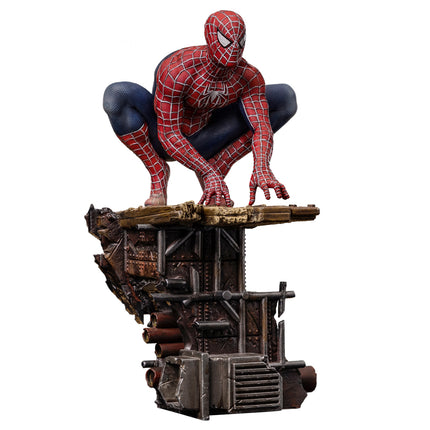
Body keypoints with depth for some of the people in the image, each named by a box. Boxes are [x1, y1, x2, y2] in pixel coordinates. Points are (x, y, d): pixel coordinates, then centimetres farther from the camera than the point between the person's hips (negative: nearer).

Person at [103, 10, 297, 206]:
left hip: (202, 142, 4)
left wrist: (262, 168, -47)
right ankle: (157, 170, -11)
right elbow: (168, 134, -31)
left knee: (286, 97, -9)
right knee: (115, 96, -36)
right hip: (161, 139, -3)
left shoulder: (249, 77, -19)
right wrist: (207, 173, -42)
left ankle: (217, 166, -5)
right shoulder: (177, 72, -32)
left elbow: (262, 127, -25)